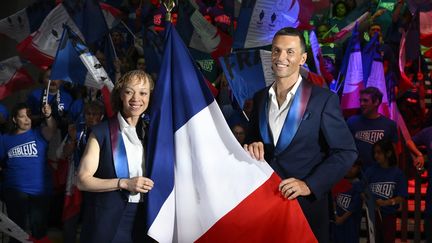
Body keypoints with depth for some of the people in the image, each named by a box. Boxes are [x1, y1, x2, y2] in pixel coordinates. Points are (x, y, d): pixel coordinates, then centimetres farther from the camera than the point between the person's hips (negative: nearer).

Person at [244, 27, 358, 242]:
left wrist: (309, 186, -19)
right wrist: (252, 147, -8)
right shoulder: (260, 98, 6)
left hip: (305, 204, -4)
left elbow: (346, 152, -10)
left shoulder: (323, 99, -10)